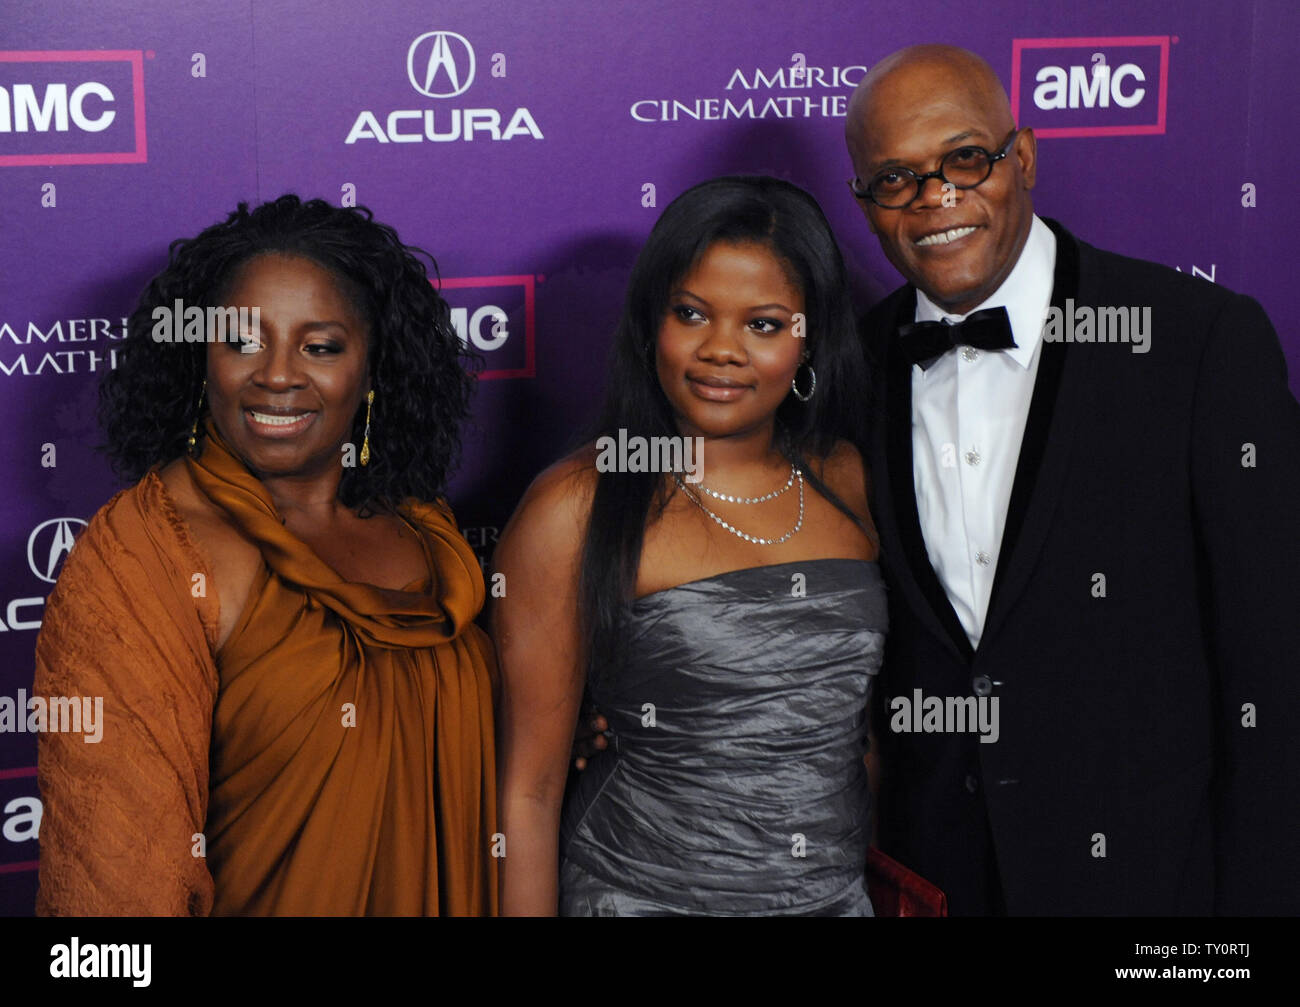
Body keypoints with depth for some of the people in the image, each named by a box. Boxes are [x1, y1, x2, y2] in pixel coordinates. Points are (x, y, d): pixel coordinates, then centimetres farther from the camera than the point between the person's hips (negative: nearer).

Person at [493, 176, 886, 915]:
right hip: (645, 894, -4)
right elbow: (530, 791, -9)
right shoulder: (574, 512, -11)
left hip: (843, 890, 4)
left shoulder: (849, 481, 3)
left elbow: (867, 718, 11)